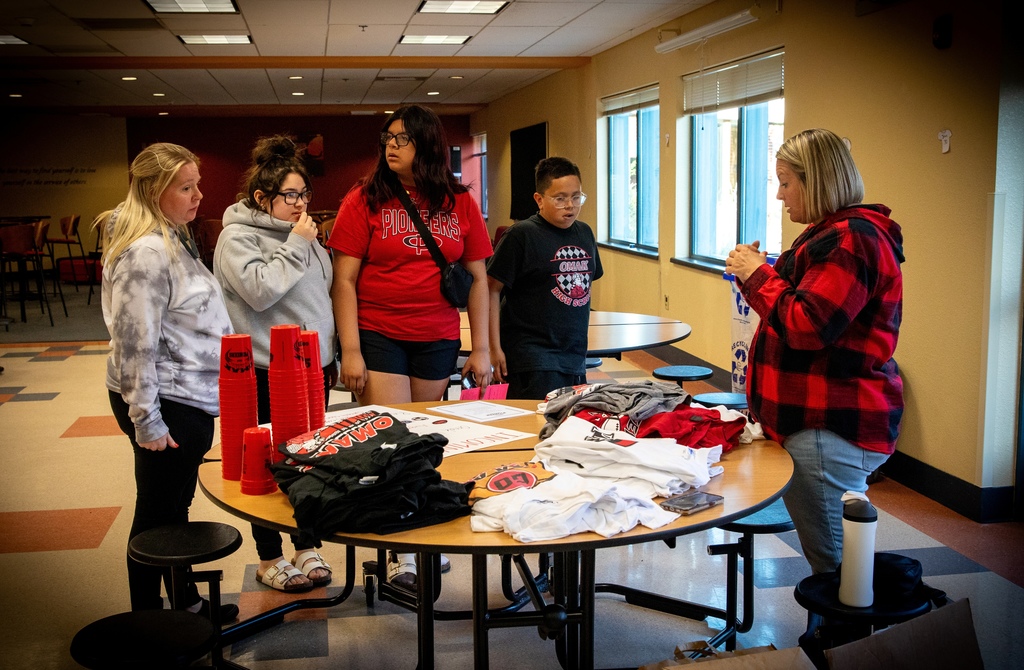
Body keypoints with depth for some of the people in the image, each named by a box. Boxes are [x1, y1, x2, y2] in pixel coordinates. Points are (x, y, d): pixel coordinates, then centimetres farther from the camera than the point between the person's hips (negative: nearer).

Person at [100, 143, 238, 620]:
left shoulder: (173, 239, 11)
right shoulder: (146, 253, -21)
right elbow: (135, 344, -23)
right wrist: (146, 420, -21)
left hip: (190, 398, 10)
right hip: (166, 405, -10)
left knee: (176, 508, 20)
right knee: (157, 515, 4)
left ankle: (185, 602, 35)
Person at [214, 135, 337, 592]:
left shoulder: (302, 233, 11)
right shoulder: (238, 237, -9)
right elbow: (260, 290, -24)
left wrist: (329, 357, 18)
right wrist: (295, 246, -18)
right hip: (267, 373, -6)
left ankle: (306, 547, 27)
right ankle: (270, 559, 19)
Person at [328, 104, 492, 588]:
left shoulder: (460, 203, 6)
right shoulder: (365, 200, -1)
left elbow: (477, 277, 9)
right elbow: (344, 280, -4)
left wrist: (481, 348, 5)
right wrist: (350, 352, -11)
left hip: (438, 340, 3)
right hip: (377, 336, -2)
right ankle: (399, 554, 8)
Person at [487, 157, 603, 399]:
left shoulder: (584, 233, 11)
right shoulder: (521, 235, -9)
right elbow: (492, 289, -9)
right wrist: (494, 348, -12)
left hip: (575, 358, 7)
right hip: (534, 360, -7)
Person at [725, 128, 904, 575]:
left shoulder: (850, 240, -17)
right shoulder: (838, 233, 19)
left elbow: (807, 327, -21)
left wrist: (757, 274, -9)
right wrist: (755, 273, 15)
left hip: (830, 428, -11)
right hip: (826, 419, 11)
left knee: (833, 564, -3)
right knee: (839, 559, 16)